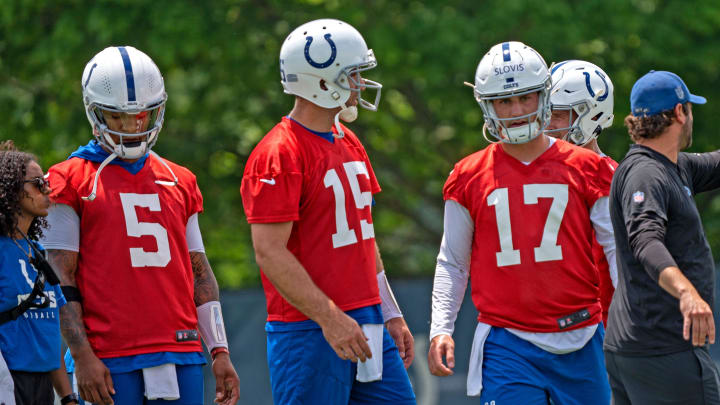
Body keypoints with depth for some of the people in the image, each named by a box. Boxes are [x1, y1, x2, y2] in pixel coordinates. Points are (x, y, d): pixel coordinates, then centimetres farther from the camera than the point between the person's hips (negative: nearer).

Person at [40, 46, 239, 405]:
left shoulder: (179, 183, 16)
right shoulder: (72, 181, 1)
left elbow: (200, 274, 18)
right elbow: (61, 283, -4)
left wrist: (219, 352, 11)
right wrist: (83, 357, -12)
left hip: (180, 355, 5)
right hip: (110, 361, -5)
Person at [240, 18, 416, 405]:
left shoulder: (349, 145, 15)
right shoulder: (279, 155, -14)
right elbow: (270, 253, -19)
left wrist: (390, 315, 18)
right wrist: (329, 319, -22)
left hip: (367, 321, 9)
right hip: (309, 330, -9)